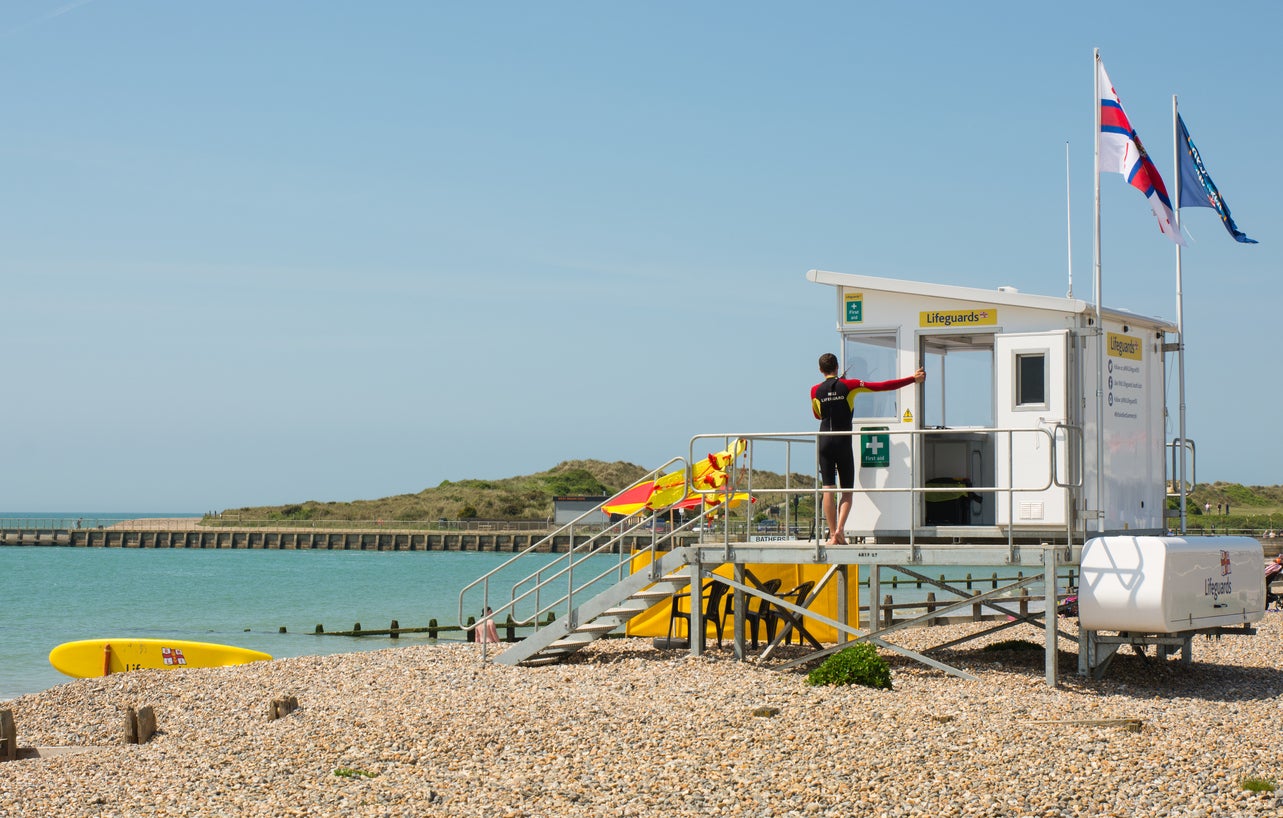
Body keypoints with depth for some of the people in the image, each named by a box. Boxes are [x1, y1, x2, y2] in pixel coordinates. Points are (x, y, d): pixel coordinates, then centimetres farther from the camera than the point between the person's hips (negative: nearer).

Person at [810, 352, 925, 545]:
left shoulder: (816, 390, 4)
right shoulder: (849, 385, -1)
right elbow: (883, 386, -2)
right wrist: (913, 379, 2)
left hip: (824, 442, 1)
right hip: (843, 442, -1)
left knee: (828, 489, 1)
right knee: (847, 491, 5)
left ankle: (832, 534, -4)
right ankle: (840, 528, -15)